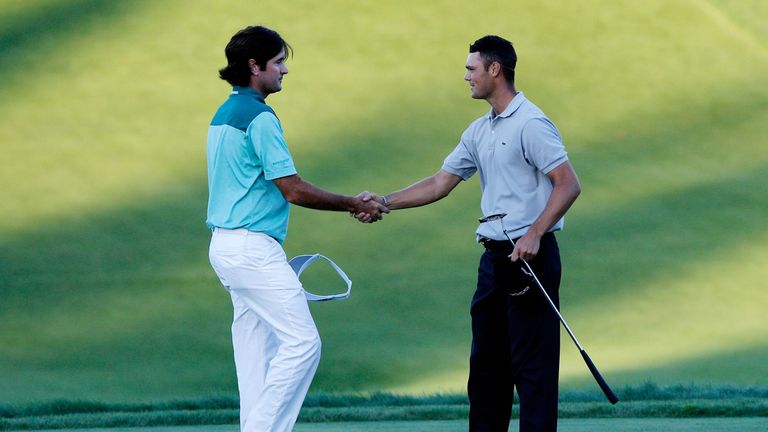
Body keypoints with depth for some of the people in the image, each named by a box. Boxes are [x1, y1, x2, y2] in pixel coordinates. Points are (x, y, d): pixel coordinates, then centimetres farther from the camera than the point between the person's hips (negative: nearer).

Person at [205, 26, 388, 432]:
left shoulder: (224, 114, 15)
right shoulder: (260, 118, -15)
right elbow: (294, 190, -16)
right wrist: (356, 205, -4)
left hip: (227, 246, 10)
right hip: (253, 248, -10)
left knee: (258, 349, 11)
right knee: (302, 342, -9)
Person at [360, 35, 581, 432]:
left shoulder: (531, 124, -12)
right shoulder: (478, 131, 16)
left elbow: (568, 185, -17)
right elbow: (441, 183, 20)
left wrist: (534, 235, -24)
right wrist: (385, 202, 11)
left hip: (529, 255, -9)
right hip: (494, 257, 9)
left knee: (532, 364, -8)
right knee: (486, 362, 11)